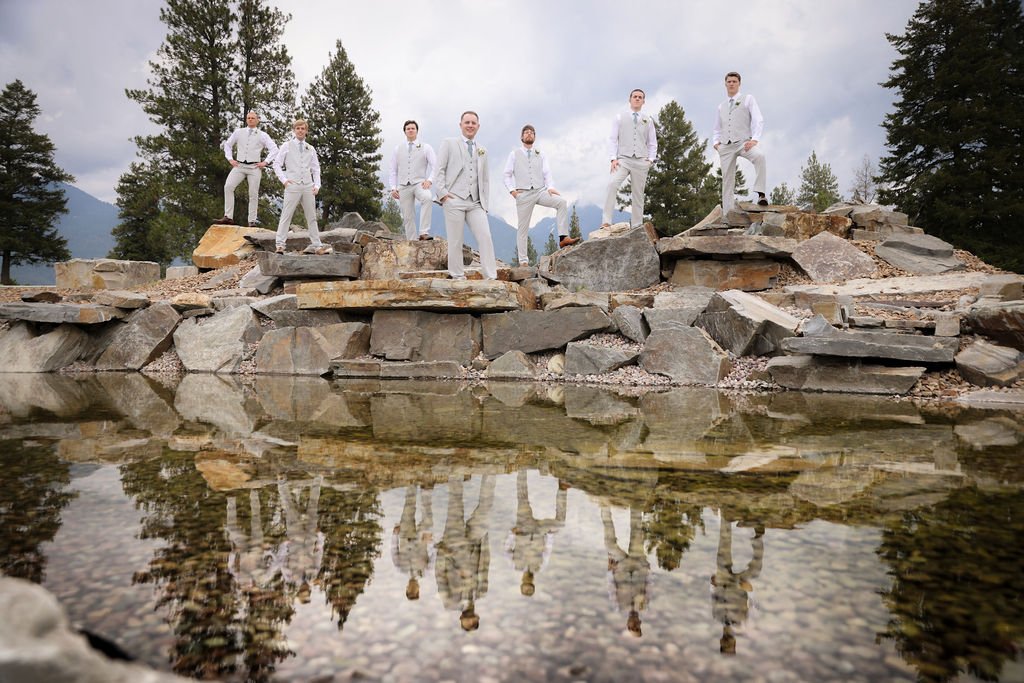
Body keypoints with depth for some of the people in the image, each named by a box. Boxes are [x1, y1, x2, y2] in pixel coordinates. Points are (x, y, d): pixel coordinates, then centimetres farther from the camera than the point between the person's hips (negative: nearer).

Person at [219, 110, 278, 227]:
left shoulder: (262, 135, 7)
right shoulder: (238, 132, 14)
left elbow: (274, 149, 3)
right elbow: (227, 145, 22)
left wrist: (265, 162, -5)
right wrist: (230, 159, 9)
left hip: (254, 167, -2)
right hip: (239, 165, 2)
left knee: (253, 193, -2)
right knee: (228, 186, -16)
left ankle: (252, 221, 4)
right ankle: (228, 217, -16)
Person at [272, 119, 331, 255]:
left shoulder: (310, 149, 13)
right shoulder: (287, 146, 5)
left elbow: (316, 168, 15)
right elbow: (277, 164, 4)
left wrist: (317, 185, 2)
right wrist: (284, 179, -8)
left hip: (308, 186, 3)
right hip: (292, 186, -3)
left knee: (312, 217, 7)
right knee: (286, 216, -5)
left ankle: (316, 245, 11)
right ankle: (280, 245, -2)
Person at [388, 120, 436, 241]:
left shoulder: (426, 148, 7)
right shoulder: (398, 149, 14)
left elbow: (435, 165, -1)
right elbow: (393, 171, 15)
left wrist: (429, 179, -18)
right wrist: (393, 188, 2)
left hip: (419, 183, -3)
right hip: (403, 186, 3)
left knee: (427, 198, -36)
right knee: (408, 217, 0)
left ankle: (424, 232, -37)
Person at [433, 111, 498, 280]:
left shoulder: (482, 151, 22)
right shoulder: (449, 143, 10)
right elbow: (439, 170, 2)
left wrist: (484, 203, 13)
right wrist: (442, 193, -10)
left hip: (476, 203, 3)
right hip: (454, 200, -3)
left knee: (485, 237, -10)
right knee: (455, 241, -3)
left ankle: (491, 277, -11)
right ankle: (458, 276, 6)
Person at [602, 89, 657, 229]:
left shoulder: (648, 120, 14)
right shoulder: (620, 118, 11)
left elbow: (652, 143, 15)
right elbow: (612, 139, 5)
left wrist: (650, 159, 0)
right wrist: (613, 158, -8)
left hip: (641, 161, 2)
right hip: (623, 159, -2)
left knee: (638, 195, 2)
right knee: (612, 184, -27)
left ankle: (636, 227, 6)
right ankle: (606, 222, -30)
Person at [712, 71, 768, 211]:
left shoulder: (748, 99, 10)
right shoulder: (721, 107, 22)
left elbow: (758, 120, -1)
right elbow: (717, 130, 28)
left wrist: (754, 139, -17)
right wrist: (716, 143, 7)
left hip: (743, 143, -4)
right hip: (725, 146, 4)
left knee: (759, 155, -35)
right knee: (727, 181, -2)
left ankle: (760, 194, -38)